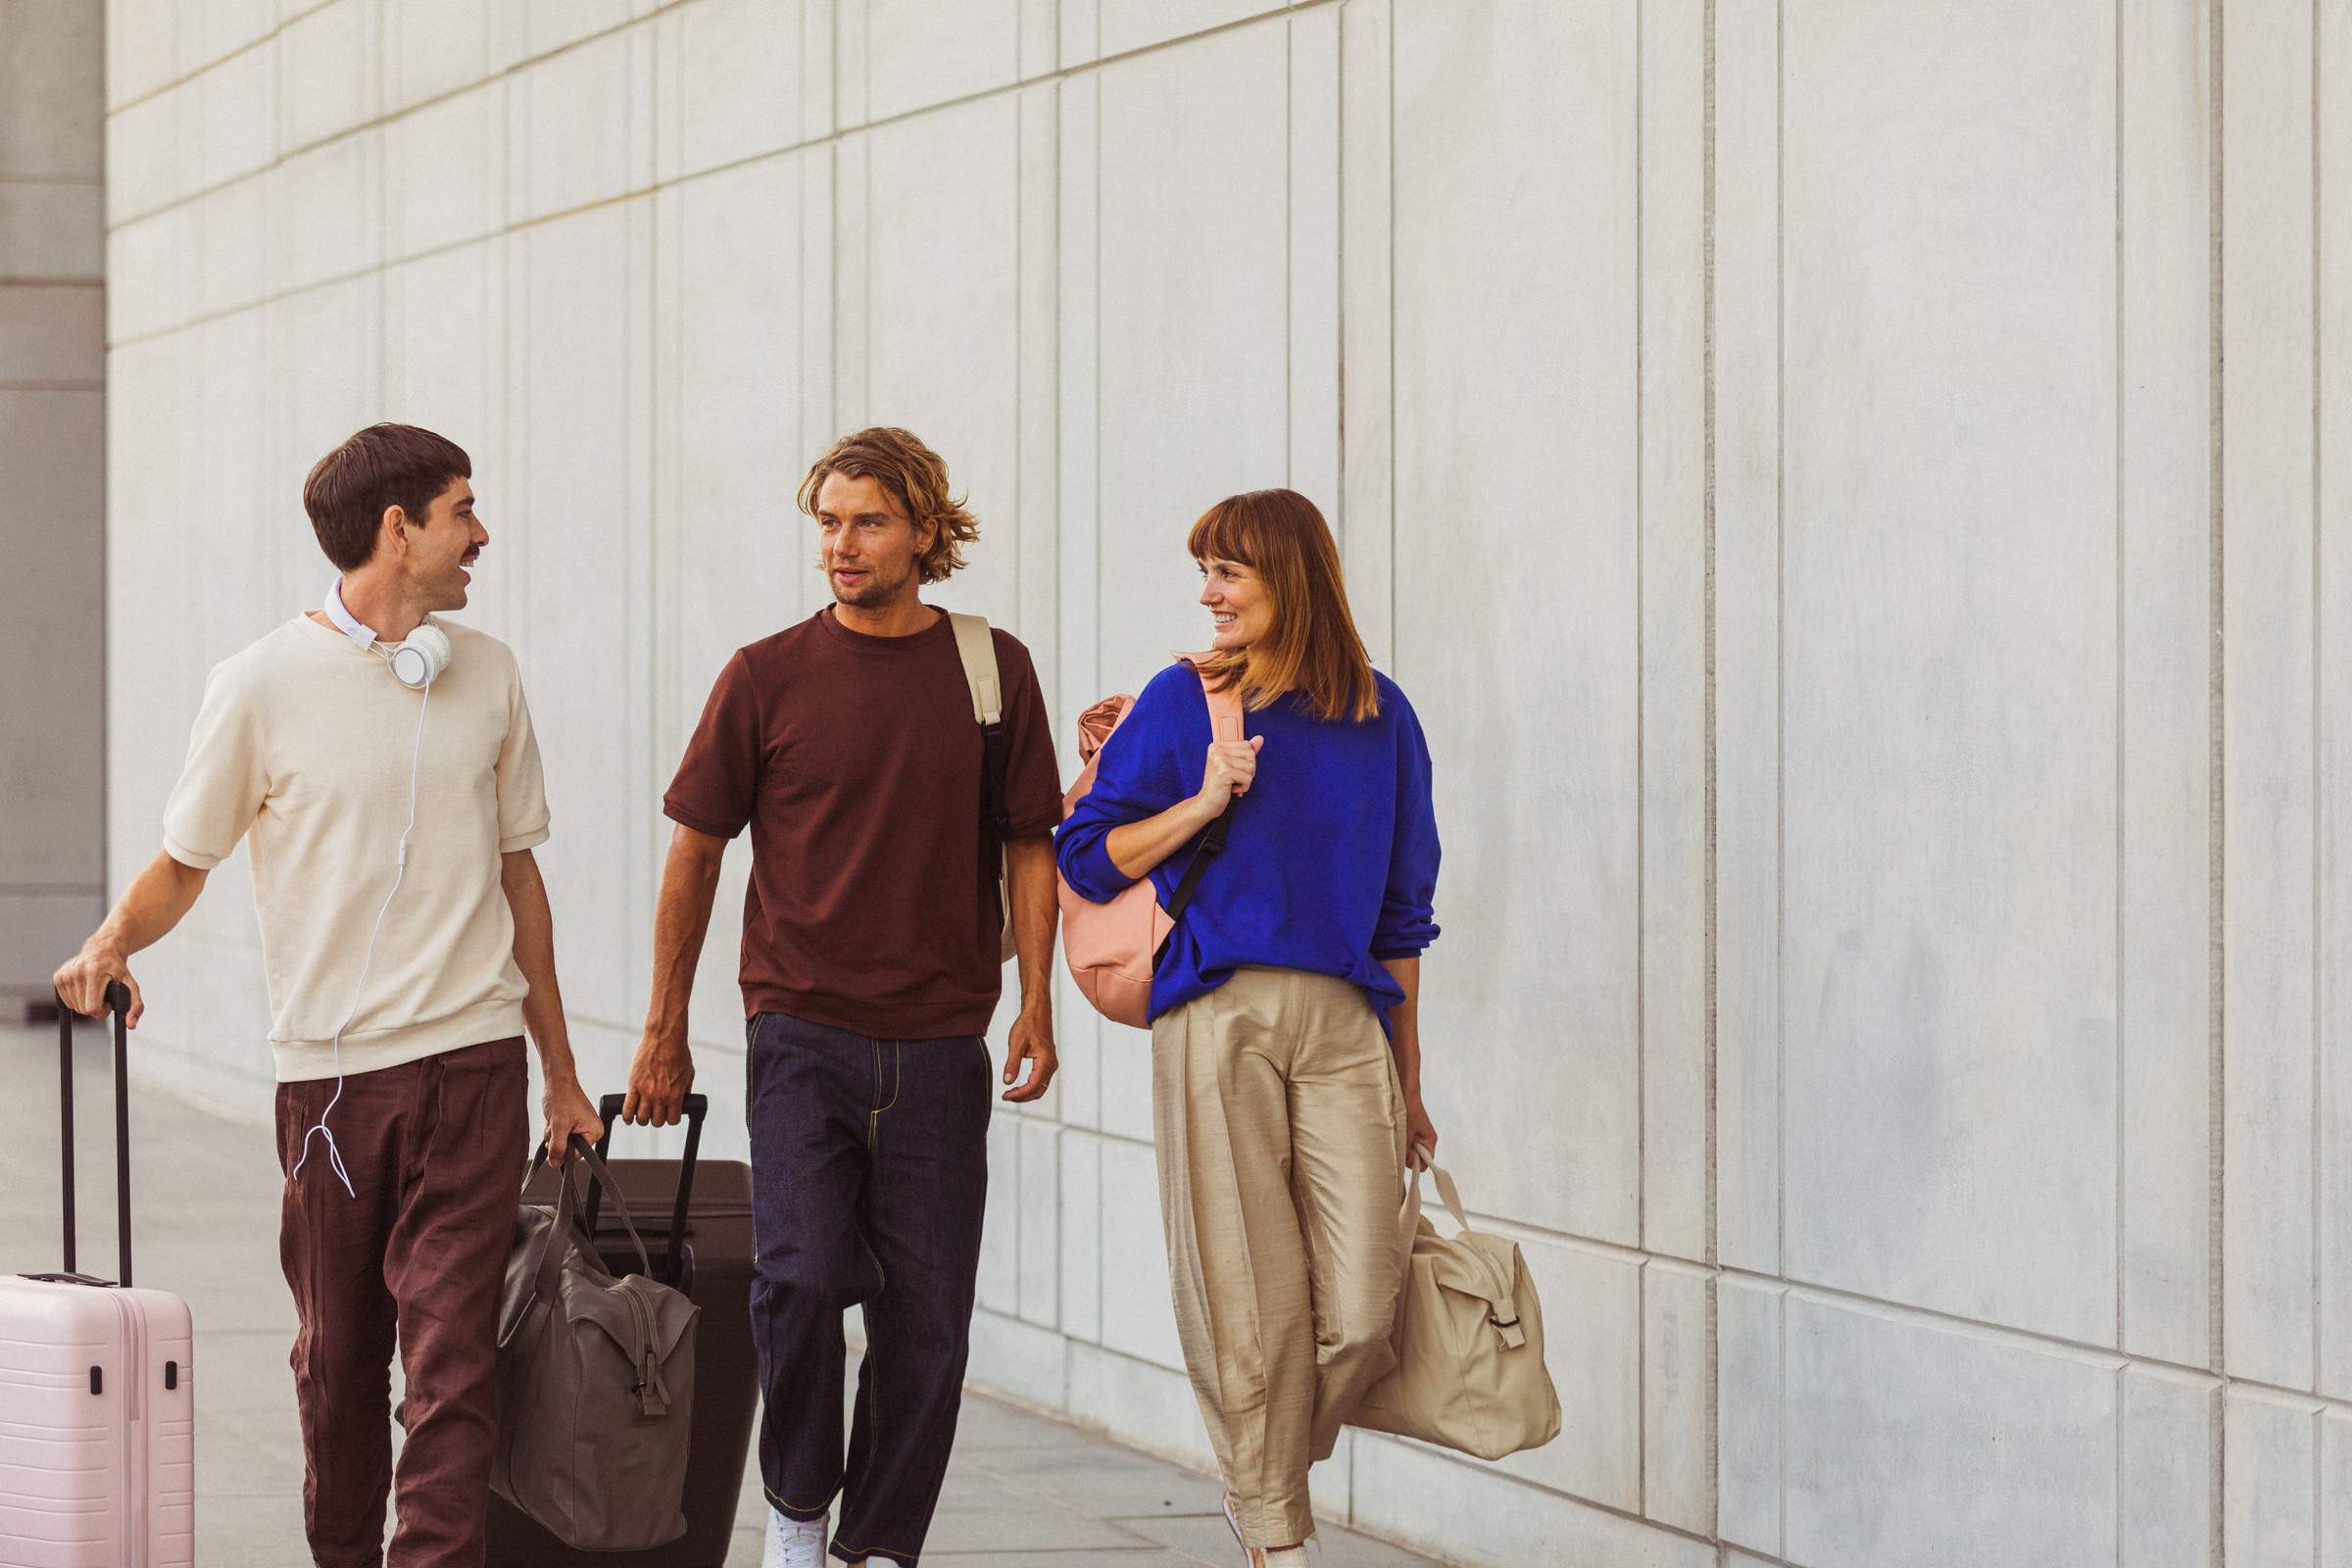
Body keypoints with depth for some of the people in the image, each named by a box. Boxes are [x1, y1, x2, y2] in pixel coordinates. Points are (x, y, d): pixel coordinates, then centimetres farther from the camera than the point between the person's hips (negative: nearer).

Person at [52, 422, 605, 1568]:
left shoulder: (484, 676, 10)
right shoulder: (263, 684, -2)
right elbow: (183, 864, 5)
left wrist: (559, 1071, 19)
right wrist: (114, 941, -17)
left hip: (474, 1056, 2)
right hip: (332, 1070, -2)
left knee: (451, 1353, -8)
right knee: (337, 1353, 8)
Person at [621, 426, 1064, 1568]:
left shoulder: (994, 671, 5)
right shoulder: (767, 678, 0)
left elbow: (1030, 846, 11)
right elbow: (696, 851, 8)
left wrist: (1036, 1003, -1)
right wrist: (664, 1033, 9)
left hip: (938, 1046, 2)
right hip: (802, 1034, -2)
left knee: (924, 1321, 3)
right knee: (803, 1274, -18)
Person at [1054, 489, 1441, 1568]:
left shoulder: (1377, 715, 11)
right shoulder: (1183, 701, 7)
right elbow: (1086, 858, 7)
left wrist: (1408, 1081, 17)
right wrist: (1203, 803, -8)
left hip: (1345, 1027, 1)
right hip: (1218, 1021, -1)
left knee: (1361, 1313, -7)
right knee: (1250, 1299, -3)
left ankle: (1270, 1479, 19)